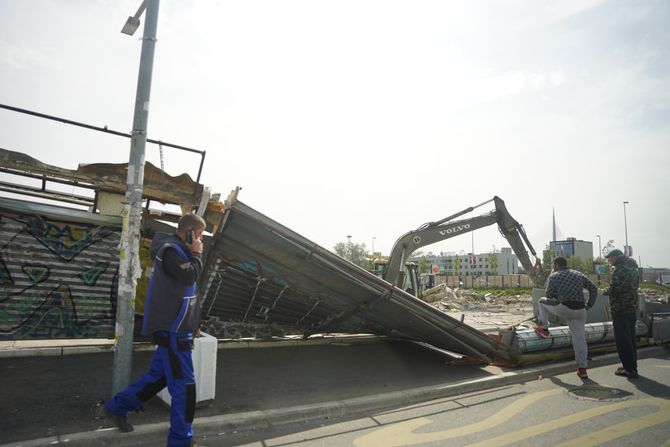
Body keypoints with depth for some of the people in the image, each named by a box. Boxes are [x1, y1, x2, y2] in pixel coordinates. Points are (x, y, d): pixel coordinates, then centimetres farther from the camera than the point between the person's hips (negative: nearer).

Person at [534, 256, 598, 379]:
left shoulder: (554, 276, 2)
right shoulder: (578, 274, 17)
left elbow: (549, 296, 2)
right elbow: (593, 288, 16)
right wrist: (589, 304, 17)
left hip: (563, 308, -5)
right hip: (579, 311, 5)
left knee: (542, 301, 21)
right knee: (579, 338, 8)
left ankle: (544, 329, 24)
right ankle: (582, 368, 8)